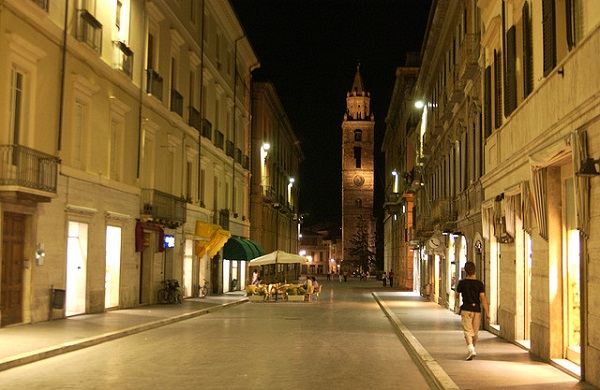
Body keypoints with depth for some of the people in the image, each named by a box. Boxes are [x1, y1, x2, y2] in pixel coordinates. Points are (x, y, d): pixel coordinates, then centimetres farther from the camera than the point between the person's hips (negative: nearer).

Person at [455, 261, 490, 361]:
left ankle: (471, 349, -27)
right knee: (475, 332, 15)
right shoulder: (479, 283, -2)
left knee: (468, 331, -7)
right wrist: (487, 313, -7)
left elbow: (456, 296, 9)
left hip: (466, 309, -2)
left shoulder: (462, 283, -4)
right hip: (477, 309, 2)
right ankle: (472, 350, 29)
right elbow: (483, 299, -8)